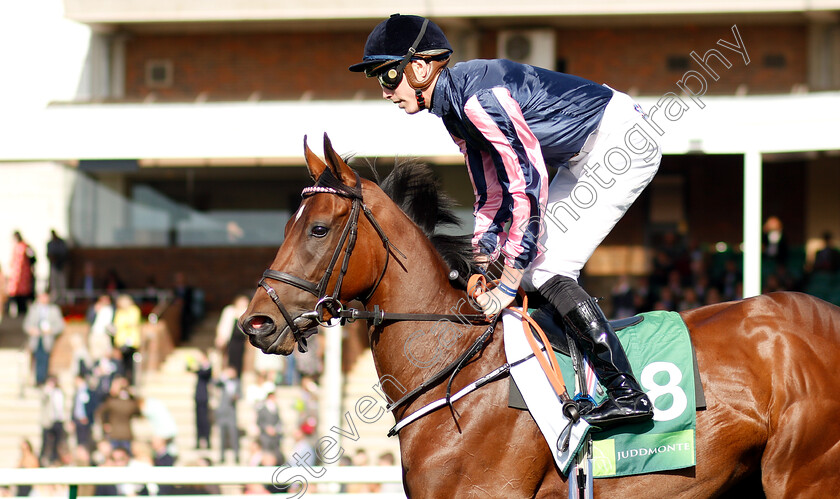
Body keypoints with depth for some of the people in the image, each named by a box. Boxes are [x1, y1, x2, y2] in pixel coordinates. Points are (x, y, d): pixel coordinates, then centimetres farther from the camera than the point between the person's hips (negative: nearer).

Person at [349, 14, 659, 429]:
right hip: (587, 157, 10)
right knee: (535, 265, 9)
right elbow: (492, 197, 14)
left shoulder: (479, 98, -24)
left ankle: (627, 393, -15)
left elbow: (528, 187, -26)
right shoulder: (454, 110, 7)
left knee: (546, 271, -14)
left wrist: (508, 284, -23)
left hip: (622, 144, -10)